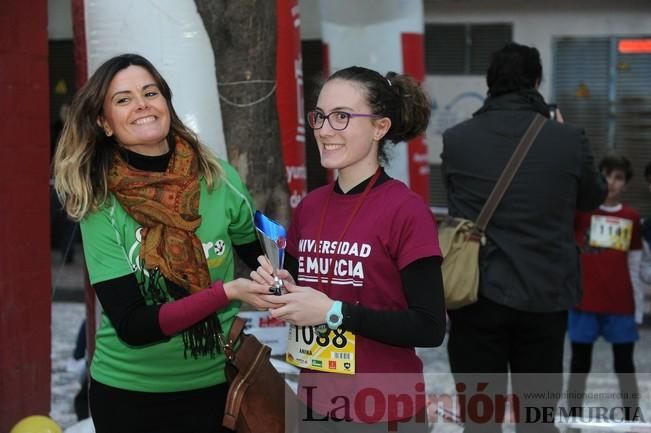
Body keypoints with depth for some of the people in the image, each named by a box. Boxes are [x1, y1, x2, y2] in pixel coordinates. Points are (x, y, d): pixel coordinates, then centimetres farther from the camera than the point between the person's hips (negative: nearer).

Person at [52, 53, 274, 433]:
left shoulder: (219, 178, -9)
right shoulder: (101, 208, -12)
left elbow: (263, 264, 4)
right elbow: (133, 326, -19)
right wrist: (228, 292, -27)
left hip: (215, 384, 1)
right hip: (129, 393, -1)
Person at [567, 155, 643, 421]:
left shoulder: (632, 217, 6)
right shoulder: (581, 209, 1)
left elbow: (634, 267, 9)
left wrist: (638, 308, 8)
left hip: (621, 305, 2)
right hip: (584, 302, -2)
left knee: (625, 364, 8)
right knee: (580, 362, 7)